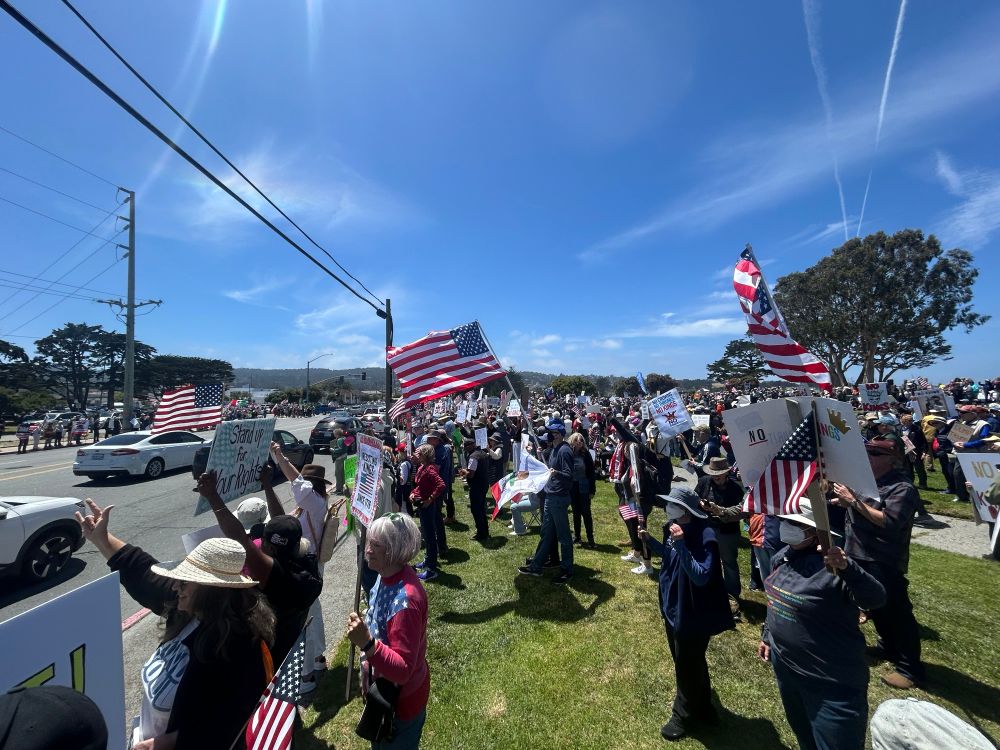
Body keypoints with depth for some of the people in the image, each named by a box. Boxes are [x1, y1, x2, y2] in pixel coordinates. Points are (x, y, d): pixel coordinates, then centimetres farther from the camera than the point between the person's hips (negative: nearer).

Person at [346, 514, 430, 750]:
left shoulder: (405, 600, -38)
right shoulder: (386, 575, -11)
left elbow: (402, 670, -34)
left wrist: (366, 643, -46)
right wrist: (367, 664, 13)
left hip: (401, 699, -7)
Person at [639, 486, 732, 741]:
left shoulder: (704, 535, -29)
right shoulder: (673, 527, -5)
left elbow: (701, 577, -34)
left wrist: (681, 544, -42)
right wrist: (650, 541, -2)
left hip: (693, 614, -8)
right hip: (673, 607, 8)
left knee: (687, 667, 15)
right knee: (690, 663, 28)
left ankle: (684, 717, 39)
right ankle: (702, 709, 53)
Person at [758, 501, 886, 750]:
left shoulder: (829, 567, -27)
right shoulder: (783, 556, -2)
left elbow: (876, 599, -39)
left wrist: (848, 568, -55)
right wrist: (767, 635, 17)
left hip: (831, 682, -7)